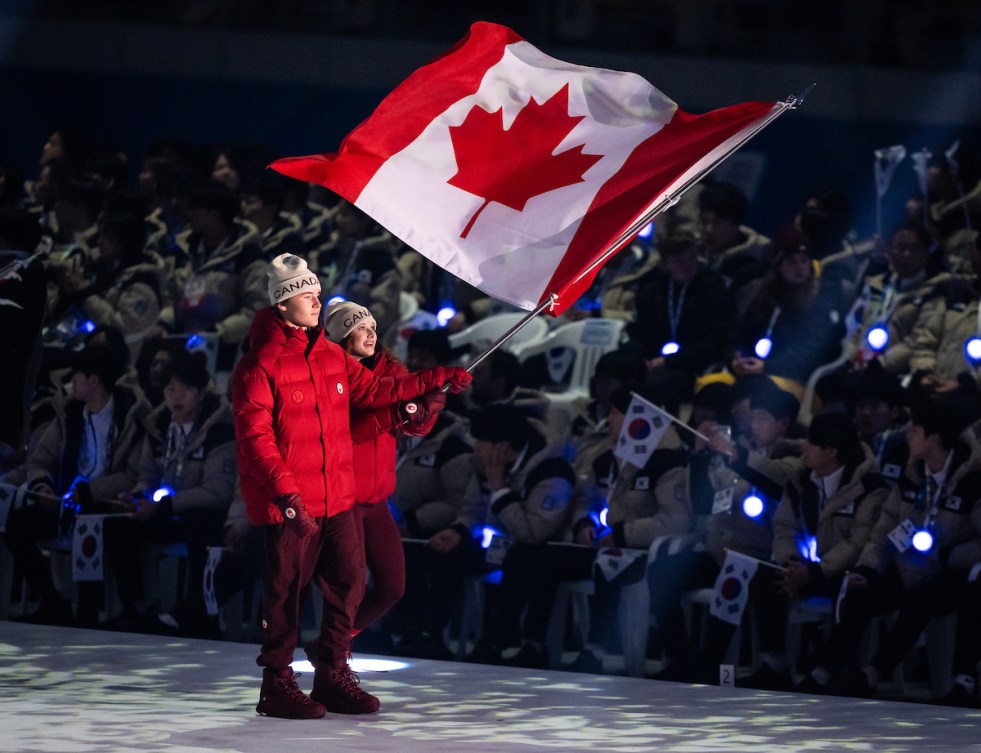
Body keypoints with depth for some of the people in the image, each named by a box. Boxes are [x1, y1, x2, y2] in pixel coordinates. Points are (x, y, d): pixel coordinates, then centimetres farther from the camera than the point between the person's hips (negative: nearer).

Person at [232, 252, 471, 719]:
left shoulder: (331, 357, 12)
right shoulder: (260, 365, -12)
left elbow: (374, 391, 22)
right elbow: (254, 436, -17)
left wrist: (437, 380, 18)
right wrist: (286, 492, -26)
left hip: (336, 497, 7)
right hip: (288, 504, -7)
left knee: (349, 581, 7)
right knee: (286, 589, 0)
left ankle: (332, 676, 19)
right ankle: (277, 685, 11)